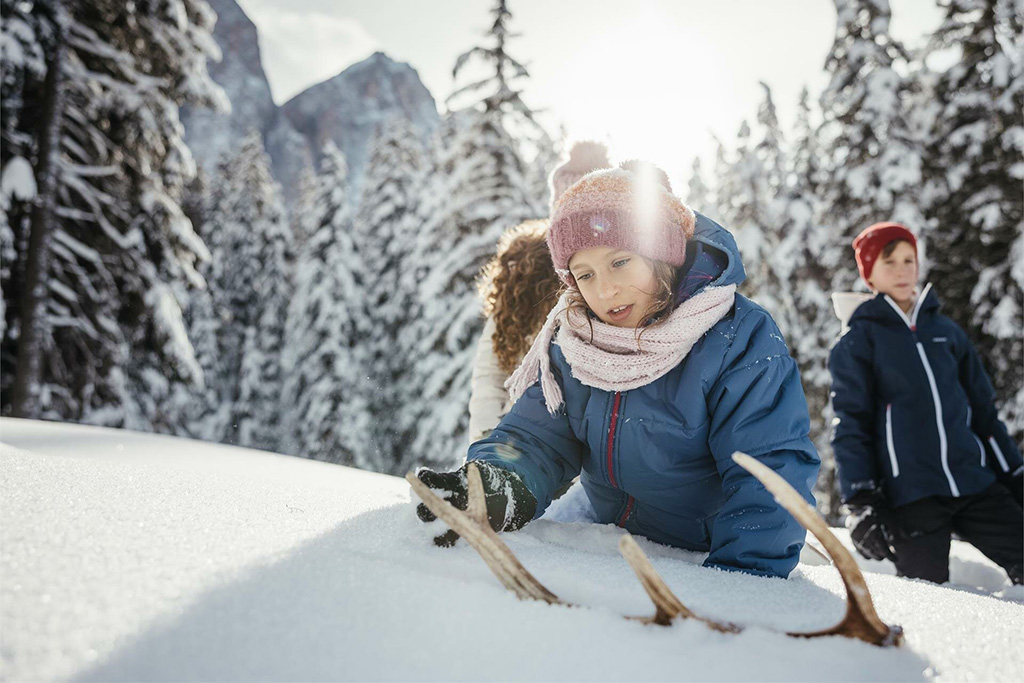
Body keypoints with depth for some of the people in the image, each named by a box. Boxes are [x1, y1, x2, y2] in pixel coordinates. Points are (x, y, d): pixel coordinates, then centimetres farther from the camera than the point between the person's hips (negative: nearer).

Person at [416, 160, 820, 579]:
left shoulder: (742, 341, -17)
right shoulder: (572, 342, -2)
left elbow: (769, 475, -21)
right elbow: (537, 436, -4)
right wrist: (498, 488, -27)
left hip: (704, 555, -4)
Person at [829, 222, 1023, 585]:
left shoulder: (946, 330, 15)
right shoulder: (856, 341, 2)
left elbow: (983, 410, 19)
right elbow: (849, 425, -3)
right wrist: (860, 502, -11)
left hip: (974, 483, 4)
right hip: (909, 496, -4)